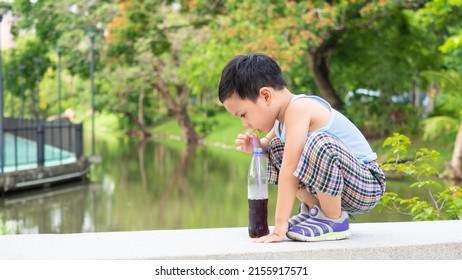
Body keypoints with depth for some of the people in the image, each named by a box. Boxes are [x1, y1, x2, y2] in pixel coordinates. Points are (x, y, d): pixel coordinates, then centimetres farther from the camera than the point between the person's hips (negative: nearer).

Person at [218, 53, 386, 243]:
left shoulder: (298, 108, -23)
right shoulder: (284, 114, 5)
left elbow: (289, 168, -29)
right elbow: (268, 143, 24)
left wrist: (280, 227, -30)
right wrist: (257, 146, -1)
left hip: (367, 186, -9)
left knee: (320, 143, -36)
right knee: (276, 148, 9)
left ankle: (334, 221, -15)